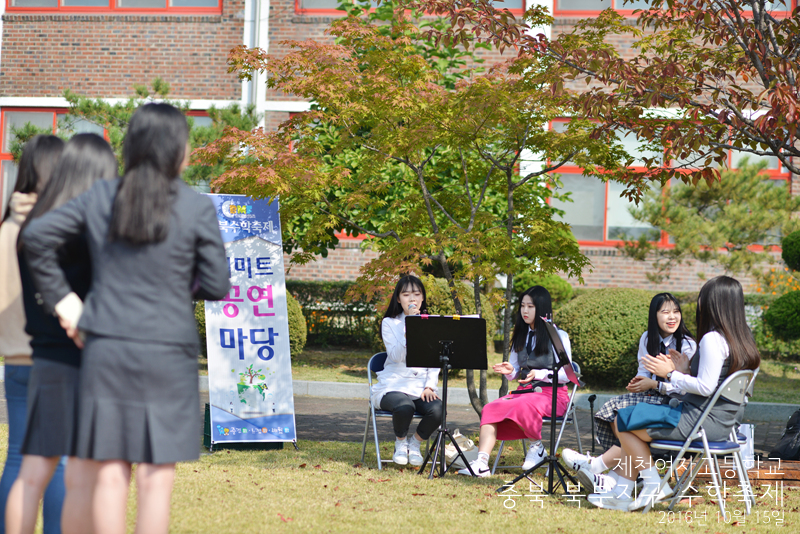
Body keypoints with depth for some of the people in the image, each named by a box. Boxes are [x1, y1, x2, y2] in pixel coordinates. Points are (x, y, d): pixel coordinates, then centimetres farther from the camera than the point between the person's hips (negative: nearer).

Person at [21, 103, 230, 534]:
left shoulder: (100, 197, 3)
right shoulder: (197, 209, -6)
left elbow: (35, 236, 0)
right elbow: (216, 287, -4)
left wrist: (60, 298, 6)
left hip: (105, 350, 3)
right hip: (166, 353, -3)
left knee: (109, 473, 7)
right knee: (156, 476, 2)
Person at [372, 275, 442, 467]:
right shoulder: (390, 323, 3)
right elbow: (396, 356, -13)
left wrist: (430, 386, -6)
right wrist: (408, 327, -17)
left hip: (422, 387, 3)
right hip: (394, 386, -3)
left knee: (437, 410, -31)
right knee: (404, 407, -37)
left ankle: (415, 443, 1)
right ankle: (400, 443, -3)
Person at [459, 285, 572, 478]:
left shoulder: (558, 336, 0)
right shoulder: (520, 336, 19)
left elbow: (566, 375, -5)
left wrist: (540, 374, -19)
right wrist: (509, 371, -4)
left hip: (552, 394, -5)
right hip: (524, 390, 5)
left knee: (522, 406, -38)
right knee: (491, 408, -24)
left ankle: (537, 446, -12)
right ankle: (481, 462, -38)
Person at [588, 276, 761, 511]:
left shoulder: (712, 339, -20)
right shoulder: (742, 339, 8)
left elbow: (705, 387, -24)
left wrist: (671, 374, -13)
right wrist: (686, 371, 13)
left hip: (701, 421, -10)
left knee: (622, 423, -1)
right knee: (632, 424, 20)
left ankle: (653, 483, 9)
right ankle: (622, 493, 18)